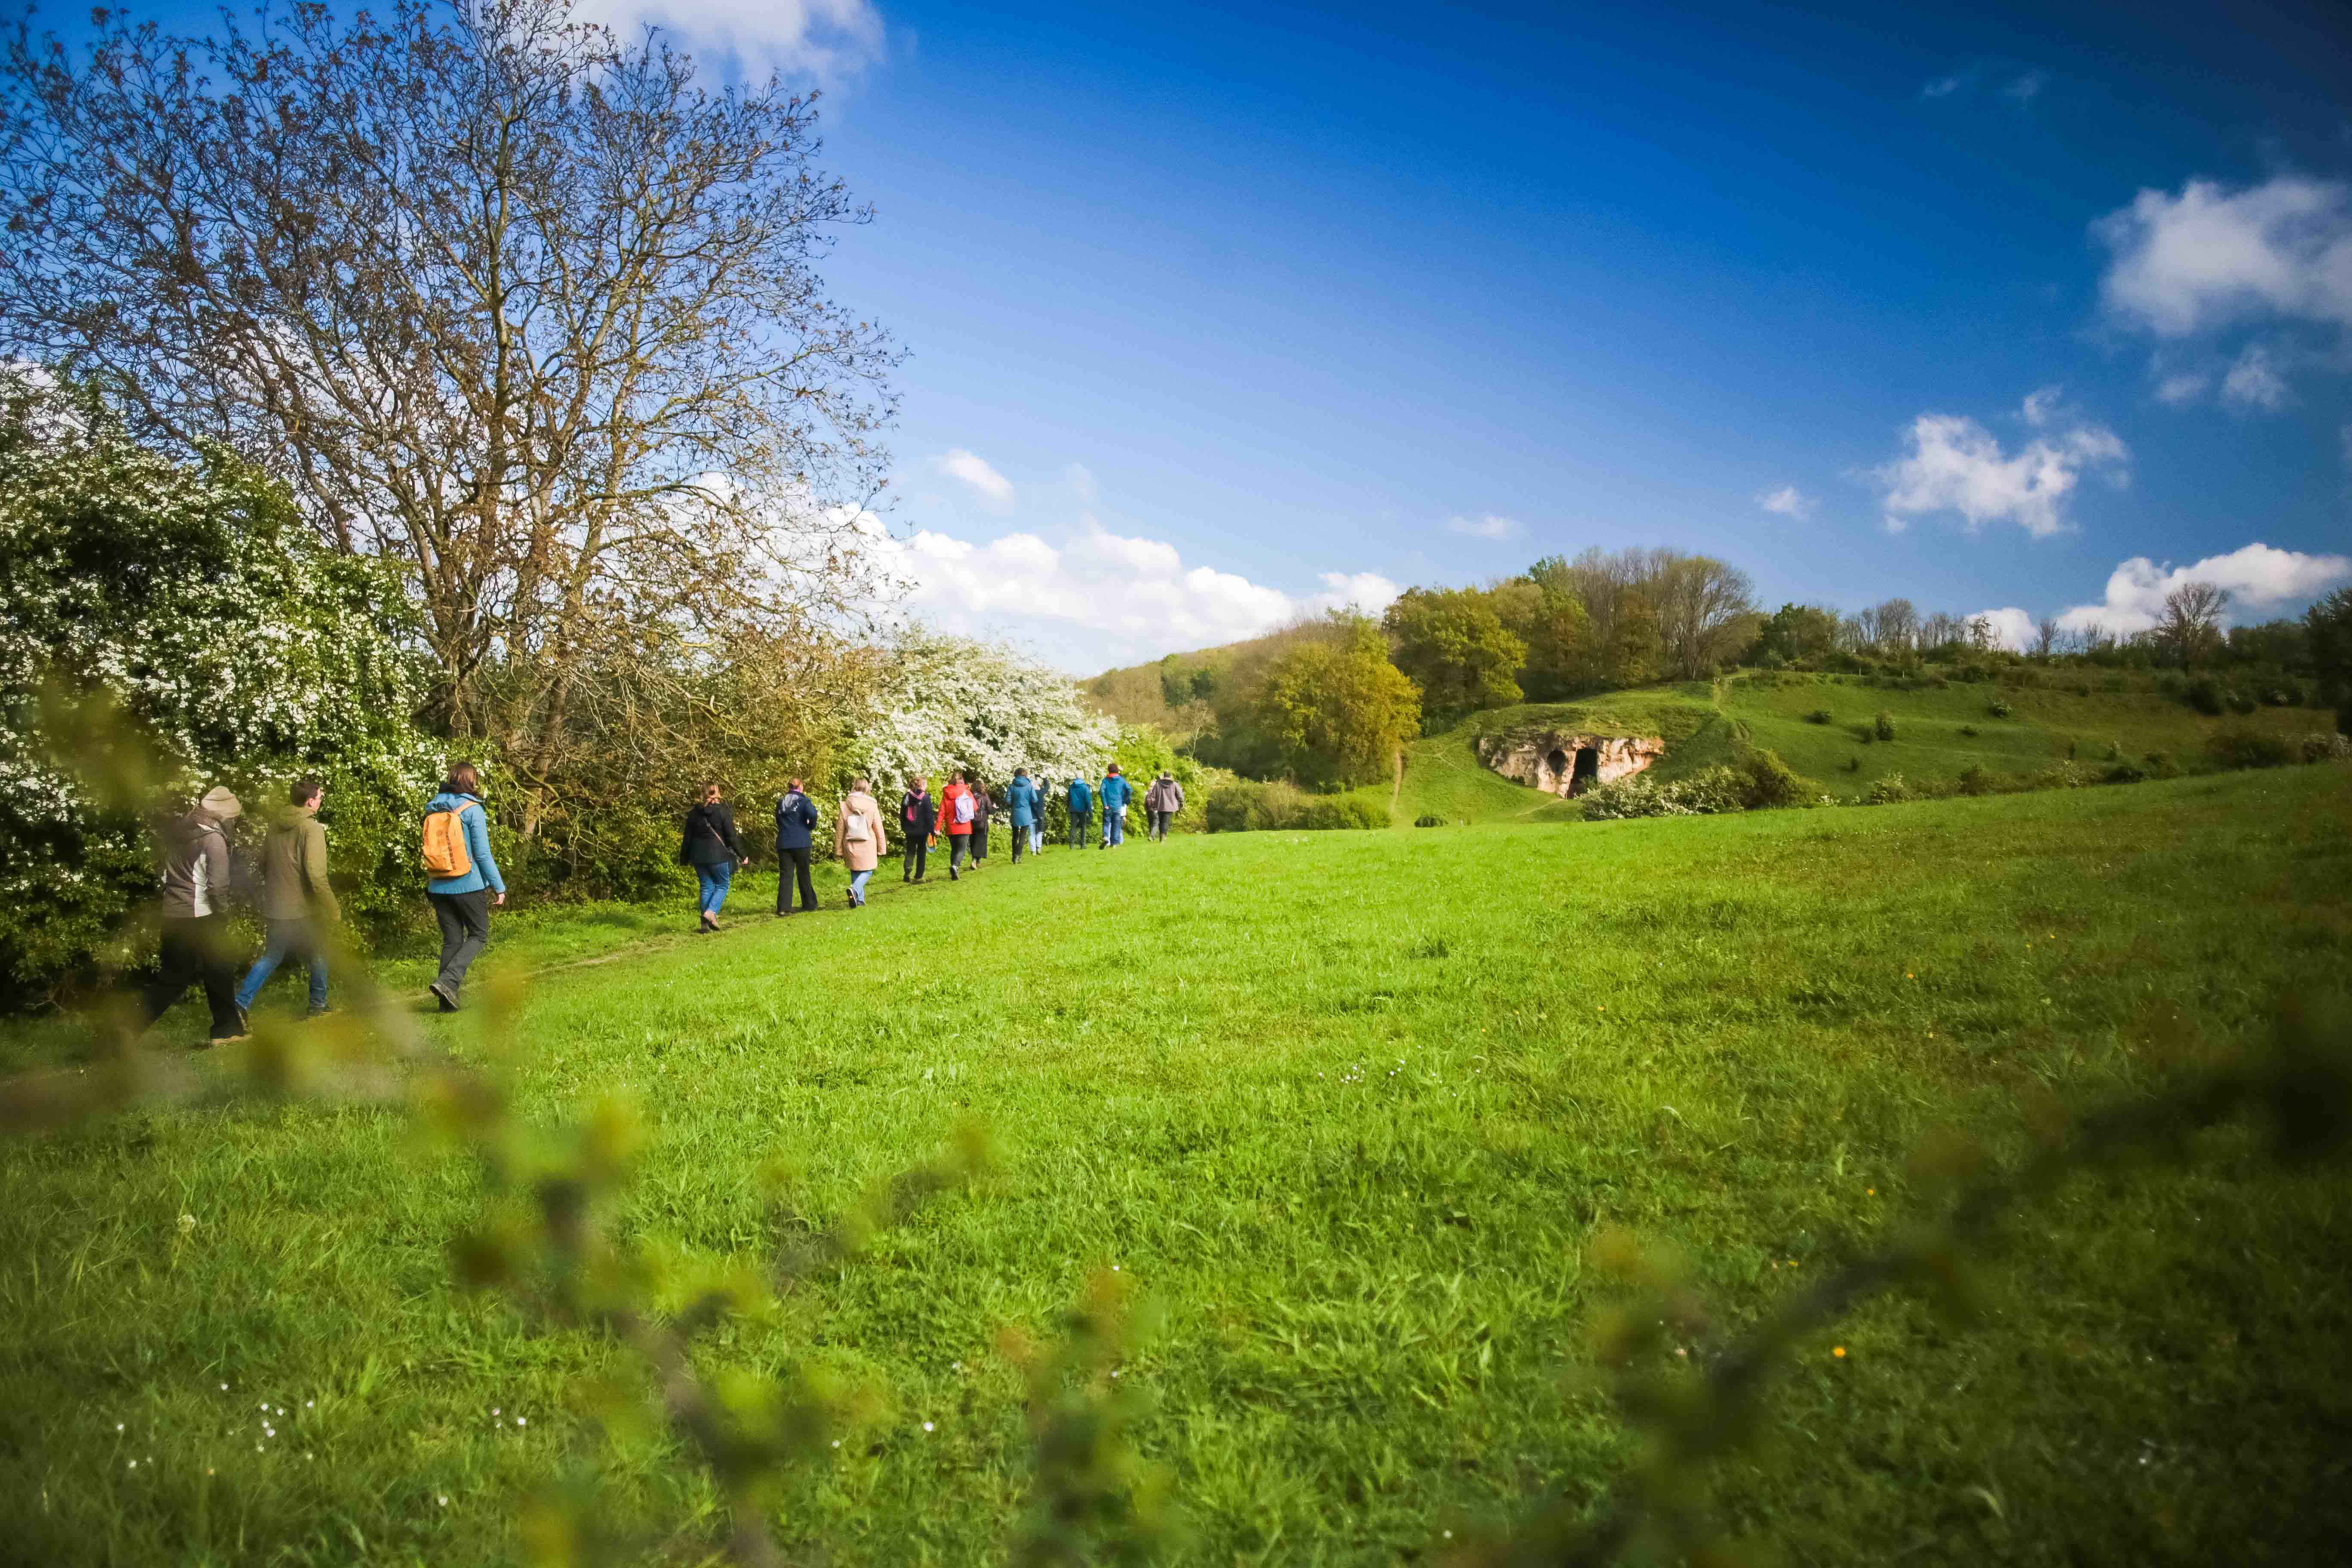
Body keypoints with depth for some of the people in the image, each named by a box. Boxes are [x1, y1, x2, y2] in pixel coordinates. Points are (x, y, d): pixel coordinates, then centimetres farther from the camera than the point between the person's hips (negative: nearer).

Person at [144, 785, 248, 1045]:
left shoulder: (176, 832, 10)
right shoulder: (213, 838, -13)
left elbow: (167, 875, 17)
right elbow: (218, 886, -17)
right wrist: (223, 916, -4)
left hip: (172, 915, 7)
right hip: (201, 916, -7)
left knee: (171, 977, 12)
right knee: (219, 974, 8)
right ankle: (227, 1029, 17)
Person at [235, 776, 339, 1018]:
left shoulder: (275, 826, 6)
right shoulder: (312, 829, -18)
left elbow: (263, 864, 17)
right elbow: (316, 875, -24)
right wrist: (333, 909, -18)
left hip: (275, 907, 6)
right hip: (303, 909, -6)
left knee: (272, 956, 18)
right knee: (318, 955, 15)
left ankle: (240, 1004, 7)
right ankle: (318, 1005, 24)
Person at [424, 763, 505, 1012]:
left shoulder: (433, 809, 8)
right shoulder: (472, 810, -9)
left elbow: (431, 851, 13)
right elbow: (482, 854, -11)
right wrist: (499, 887, -5)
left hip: (439, 887, 5)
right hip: (468, 886, -5)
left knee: (452, 940, 12)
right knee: (478, 935, 8)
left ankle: (447, 1001, 11)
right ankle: (448, 981, -11)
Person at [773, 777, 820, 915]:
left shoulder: (781, 803, 12)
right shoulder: (803, 801, -2)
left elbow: (778, 821, 14)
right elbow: (812, 814, -19)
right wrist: (812, 826, -1)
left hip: (784, 843, 3)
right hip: (801, 843, -3)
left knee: (785, 875, -1)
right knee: (803, 874, 10)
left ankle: (783, 908, -11)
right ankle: (809, 904, 19)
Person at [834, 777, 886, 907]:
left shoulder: (844, 806, -4)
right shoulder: (872, 806, -8)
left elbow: (840, 831, 0)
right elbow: (879, 829, -3)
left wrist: (838, 851, 8)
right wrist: (882, 849, 6)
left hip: (851, 847, 2)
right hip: (867, 847, -2)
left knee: (855, 872, 17)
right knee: (867, 871, 8)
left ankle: (859, 900, 18)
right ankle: (855, 889, -19)